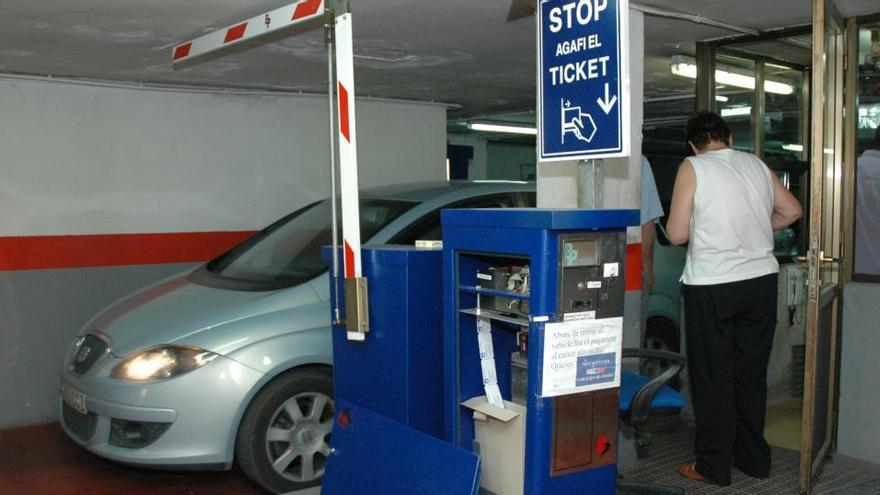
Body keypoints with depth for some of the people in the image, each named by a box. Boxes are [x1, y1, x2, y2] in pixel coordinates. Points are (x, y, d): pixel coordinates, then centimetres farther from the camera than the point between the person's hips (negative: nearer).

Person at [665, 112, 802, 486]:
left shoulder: (693, 167, -7)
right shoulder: (757, 165, 8)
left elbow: (676, 234, -10)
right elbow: (793, 210, 18)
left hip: (711, 286, -5)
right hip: (762, 279, 5)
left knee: (713, 376, 5)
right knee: (752, 372, 15)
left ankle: (713, 465, 14)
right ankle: (753, 458, 26)